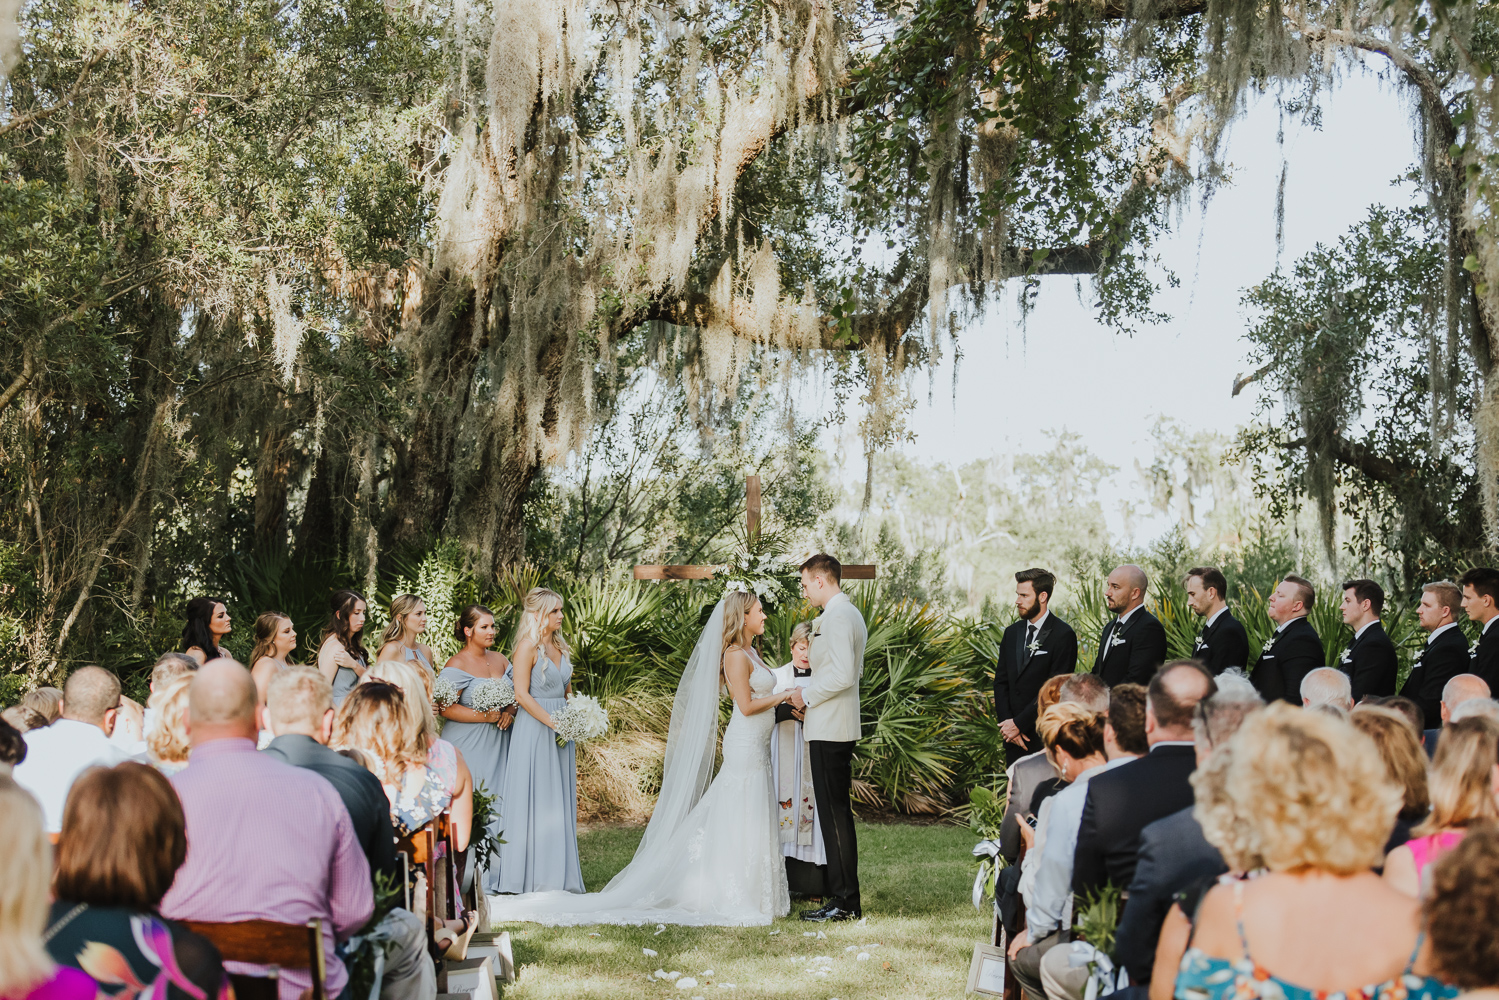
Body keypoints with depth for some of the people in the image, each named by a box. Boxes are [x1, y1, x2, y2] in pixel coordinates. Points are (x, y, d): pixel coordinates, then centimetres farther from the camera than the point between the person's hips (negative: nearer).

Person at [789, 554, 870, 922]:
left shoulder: (836, 618, -16)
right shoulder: (851, 613, 17)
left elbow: (843, 675, -24)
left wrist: (807, 697, -12)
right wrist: (811, 696, 18)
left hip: (830, 730, -11)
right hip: (839, 728, 11)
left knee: (834, 816, -7)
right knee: (838, 814, 13)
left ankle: (844, 902, -4)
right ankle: (845, 899, 17)